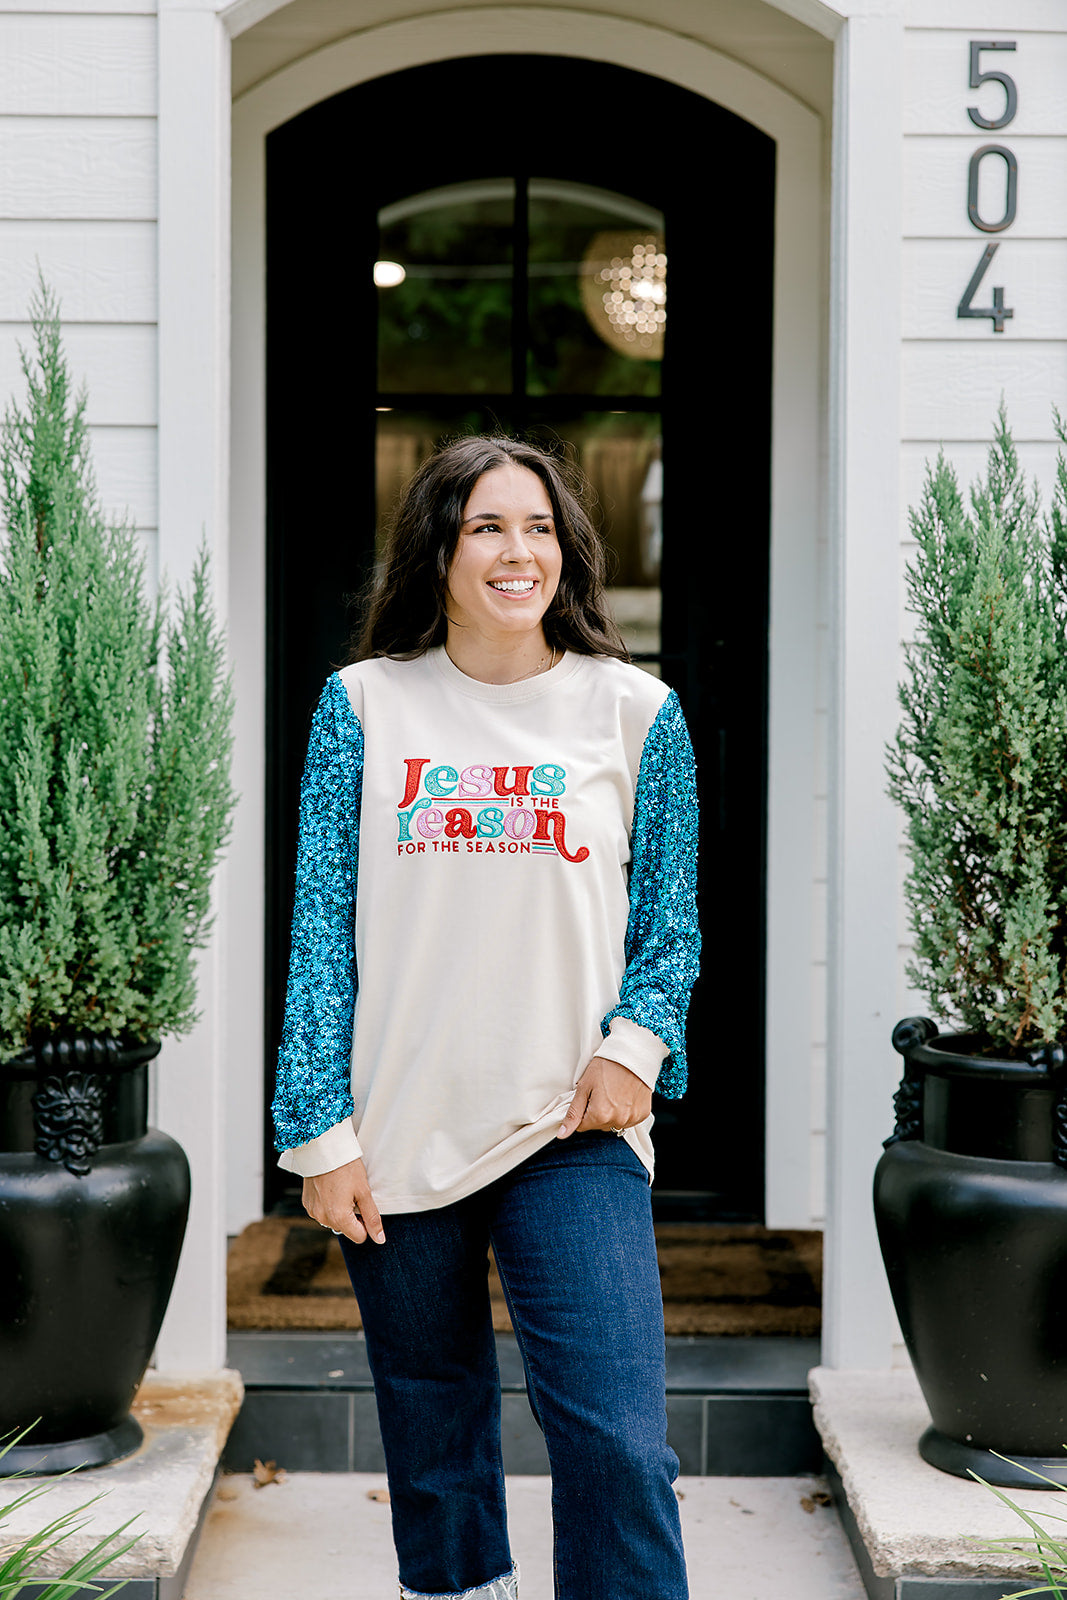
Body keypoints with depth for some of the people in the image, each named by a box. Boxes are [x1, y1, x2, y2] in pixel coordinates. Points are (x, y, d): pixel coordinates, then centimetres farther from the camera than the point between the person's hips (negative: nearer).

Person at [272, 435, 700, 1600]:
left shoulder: (635, 711, 2)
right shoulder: (363, 703, 2)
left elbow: (671, 913, 8)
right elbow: (320, 922, 1)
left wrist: (636, 1039, -11)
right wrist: (320, 1129, -4)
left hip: (574, 1132, -1)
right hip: (397, 1137, 1)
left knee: (617, 1444, -9)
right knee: (433, 1438, 15)